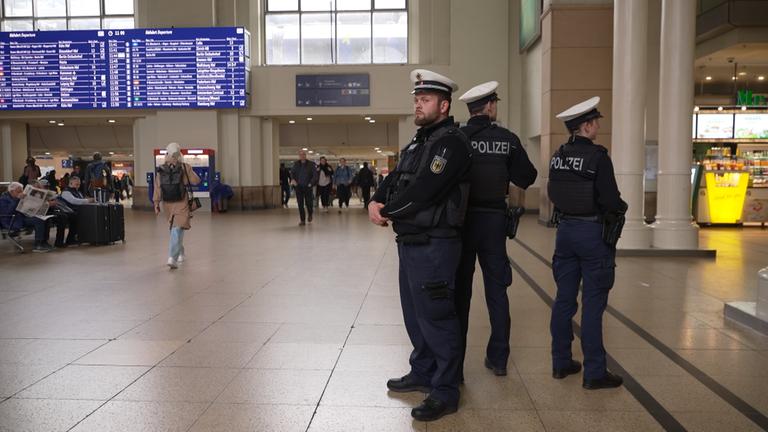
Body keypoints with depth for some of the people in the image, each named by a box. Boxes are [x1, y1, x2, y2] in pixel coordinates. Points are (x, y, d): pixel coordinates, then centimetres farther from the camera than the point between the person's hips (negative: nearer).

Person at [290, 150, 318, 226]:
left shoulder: (311, 164, -2)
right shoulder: (296, 164, 5)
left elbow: (315, 174, -4)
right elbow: (292, 173, 14)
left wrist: (311, 183, -15)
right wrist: (292, 179, -5)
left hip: (308, 186, -2)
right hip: (298, 187, 2)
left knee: (308, 203, 0)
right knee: (300, 204, 1)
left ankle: (310, 215, 32)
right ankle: (302, 220, 8)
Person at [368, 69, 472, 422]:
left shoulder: (451, 142, -14)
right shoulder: (418, 142, 17)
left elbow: (422, 190, -24)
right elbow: (394, 180, 15)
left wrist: (386, 212, -11)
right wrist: (376, 202, -6)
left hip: (434, 245, -10)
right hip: (409, 243, 10)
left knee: (436, 317, -3)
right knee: (415, 313, 19)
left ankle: (445, 392, 9)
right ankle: (423, 373, 35)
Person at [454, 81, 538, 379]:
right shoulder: (507, 139, -3)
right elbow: (526, 178, 0)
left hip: (461, 218, -1)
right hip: (495, 219, 1)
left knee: (460, 290, 8)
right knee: (497, 289, 13)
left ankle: (454, 361, 13)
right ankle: (498, 358, 20)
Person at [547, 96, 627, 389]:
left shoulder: (558, 156, 5)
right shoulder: (598, 157, -16)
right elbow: (610, 200, -17)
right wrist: (622, 208, 4)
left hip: (565, 229, 7)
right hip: (592, 231, -6)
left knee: (564, 298, 12)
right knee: (593, 303, 0)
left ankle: (561, 363, 21)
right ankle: (594, 373, 7)